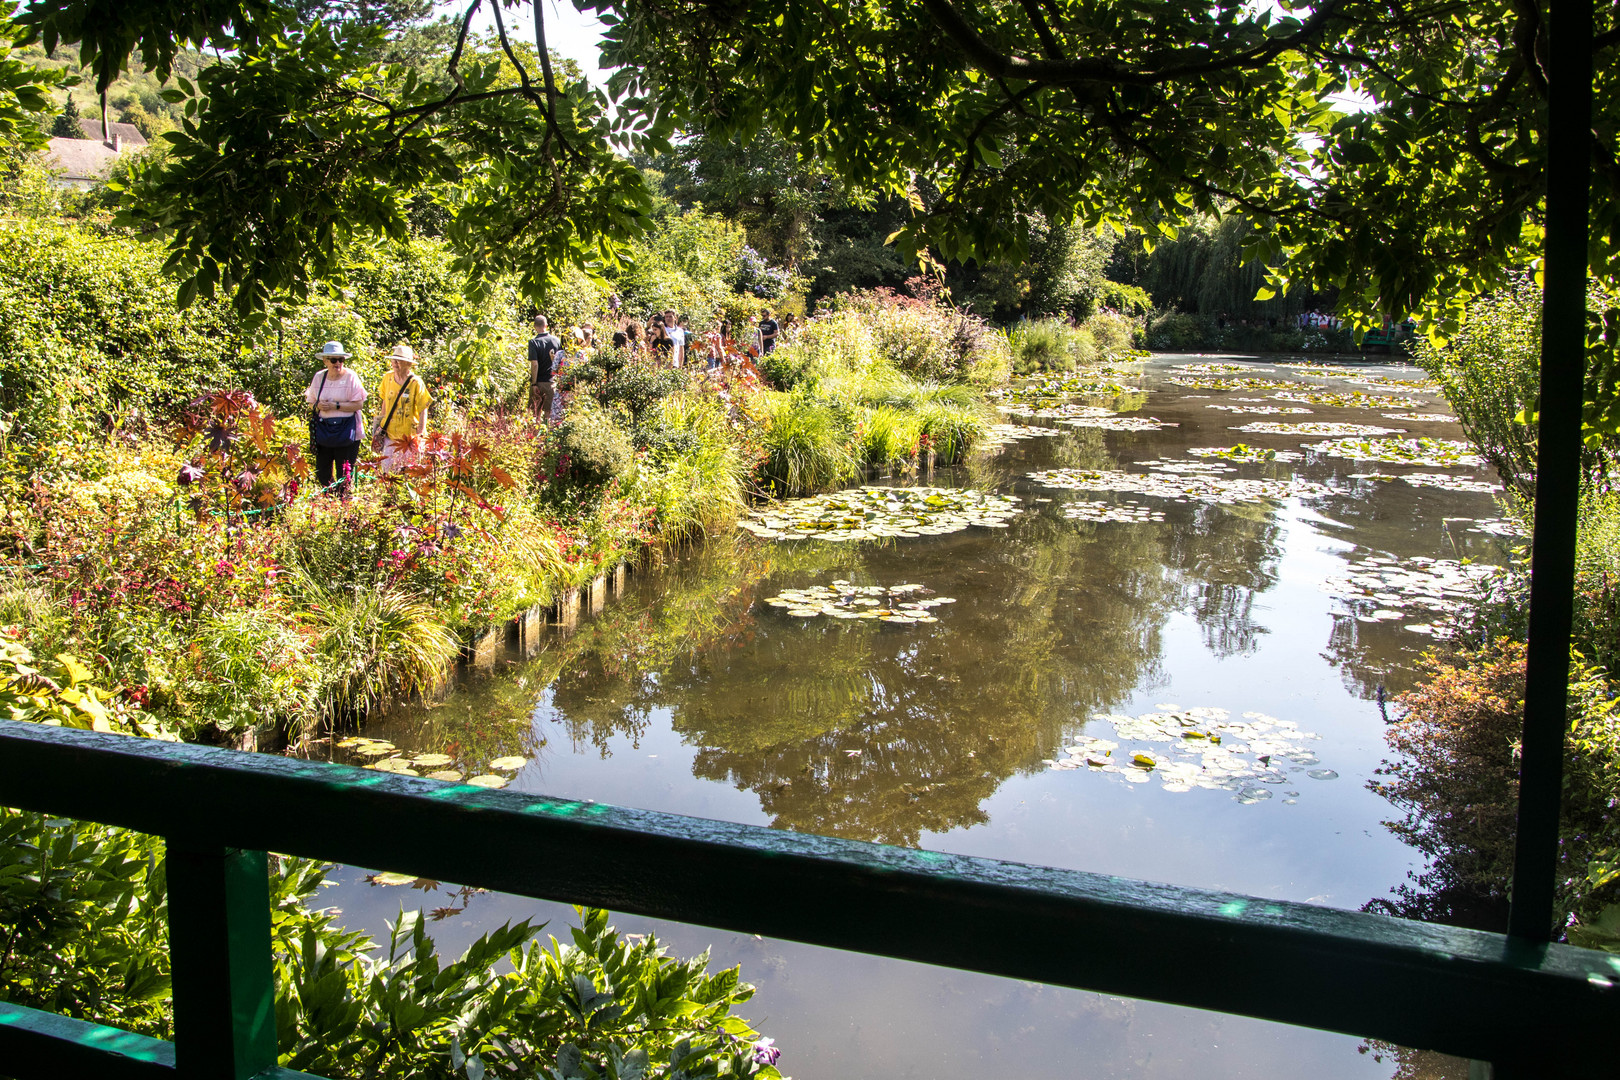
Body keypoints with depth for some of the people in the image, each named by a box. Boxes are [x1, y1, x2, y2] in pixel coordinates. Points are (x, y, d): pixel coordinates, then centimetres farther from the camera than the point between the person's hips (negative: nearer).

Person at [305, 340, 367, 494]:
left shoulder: (351, 376, -6)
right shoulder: (319, 377, 8)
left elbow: (358, 404, -10)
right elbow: (311, 403, 14)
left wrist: (336, 406, -18)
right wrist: (318, 406, -9)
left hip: (346, 431, -4)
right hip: (323, 430, 4)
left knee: (344, 475, 0)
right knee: (322, 472, 8)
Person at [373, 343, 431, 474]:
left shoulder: (416, 383, -11)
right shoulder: (387, 378, 3)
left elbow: (423, 411, -10)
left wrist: (420, 436, -13)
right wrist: (381, 426, 15)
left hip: (409, 436, -4)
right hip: (389, 434, 5)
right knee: (386, 469, 5)